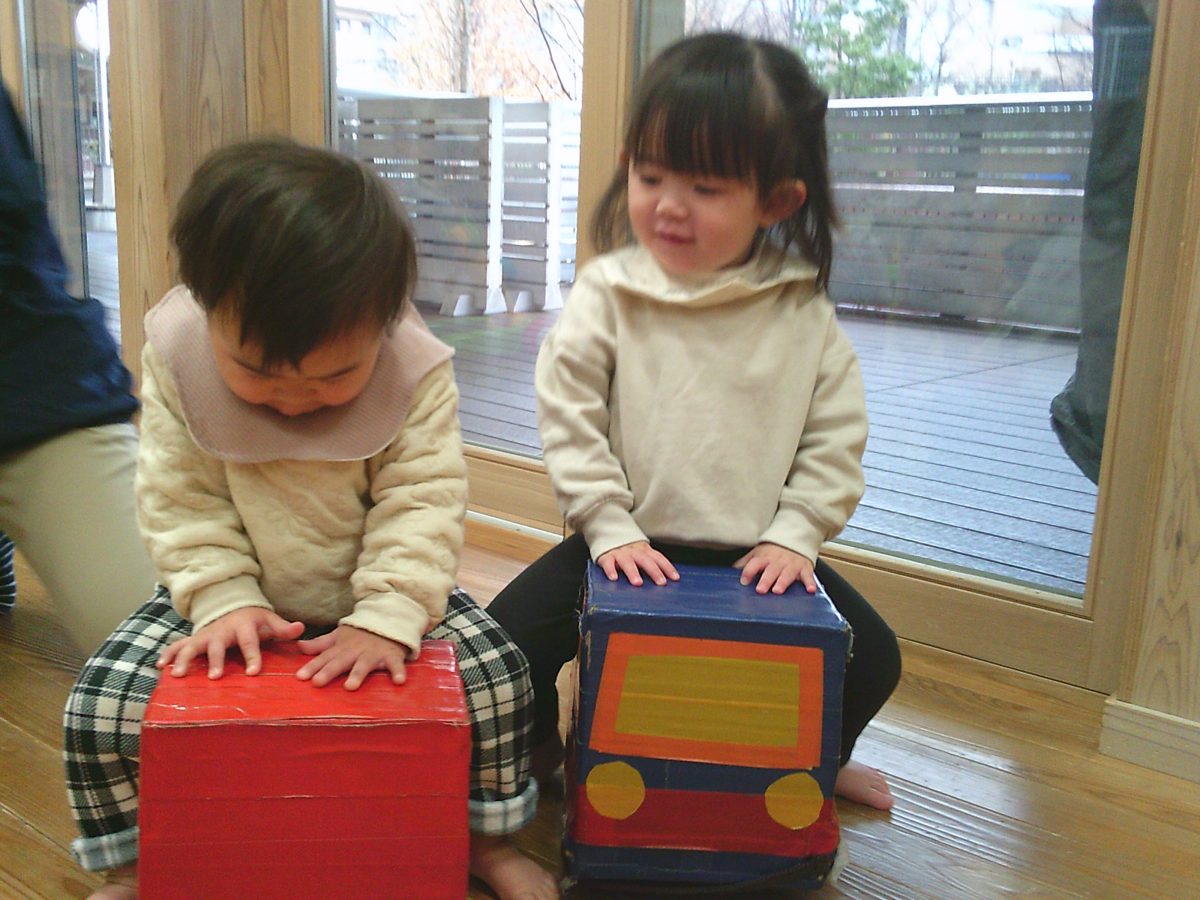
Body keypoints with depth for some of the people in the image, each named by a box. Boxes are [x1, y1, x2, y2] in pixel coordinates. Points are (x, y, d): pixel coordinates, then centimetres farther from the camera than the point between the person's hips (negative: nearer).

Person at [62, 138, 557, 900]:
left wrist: (388, 616, -31)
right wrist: (222, 600, -23)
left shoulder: (418, 372, -19)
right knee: (100, 707, -14)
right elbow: (179, 502, -11)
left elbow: (423, 505, -20)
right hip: (239, 597, 1)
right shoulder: (174, 358, -15)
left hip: (378, 594, -1)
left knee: (498, 677, -17)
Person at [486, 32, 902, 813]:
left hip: (757, 554, 1)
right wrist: (609, 527, -14)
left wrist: (793, 536, -10)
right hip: (629, 545, -1)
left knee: (872, 659, -5)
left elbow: (836, 440, 0)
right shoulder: (608, 294, -6)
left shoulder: (804, 314, -3)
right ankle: (534, 754, 19)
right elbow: (568, 420, -7)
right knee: (508, 642, -17)